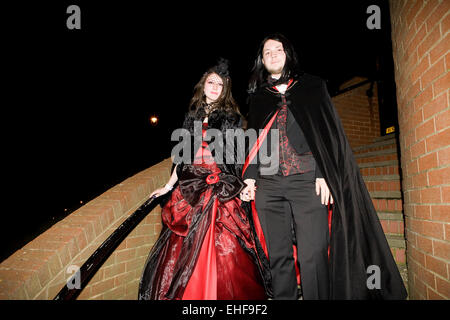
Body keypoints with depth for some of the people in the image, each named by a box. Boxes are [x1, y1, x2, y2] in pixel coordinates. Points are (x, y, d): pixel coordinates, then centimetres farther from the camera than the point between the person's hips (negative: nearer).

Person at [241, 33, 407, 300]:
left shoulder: (311, 86, 13)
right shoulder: (257, 96, 20)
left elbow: (328, 130, 5)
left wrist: (324, 174, -7)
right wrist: (250, 176, 3)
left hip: (307, 180, -2)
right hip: (268, 184, 3)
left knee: (312, 256, -5)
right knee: (279, 257, 5)